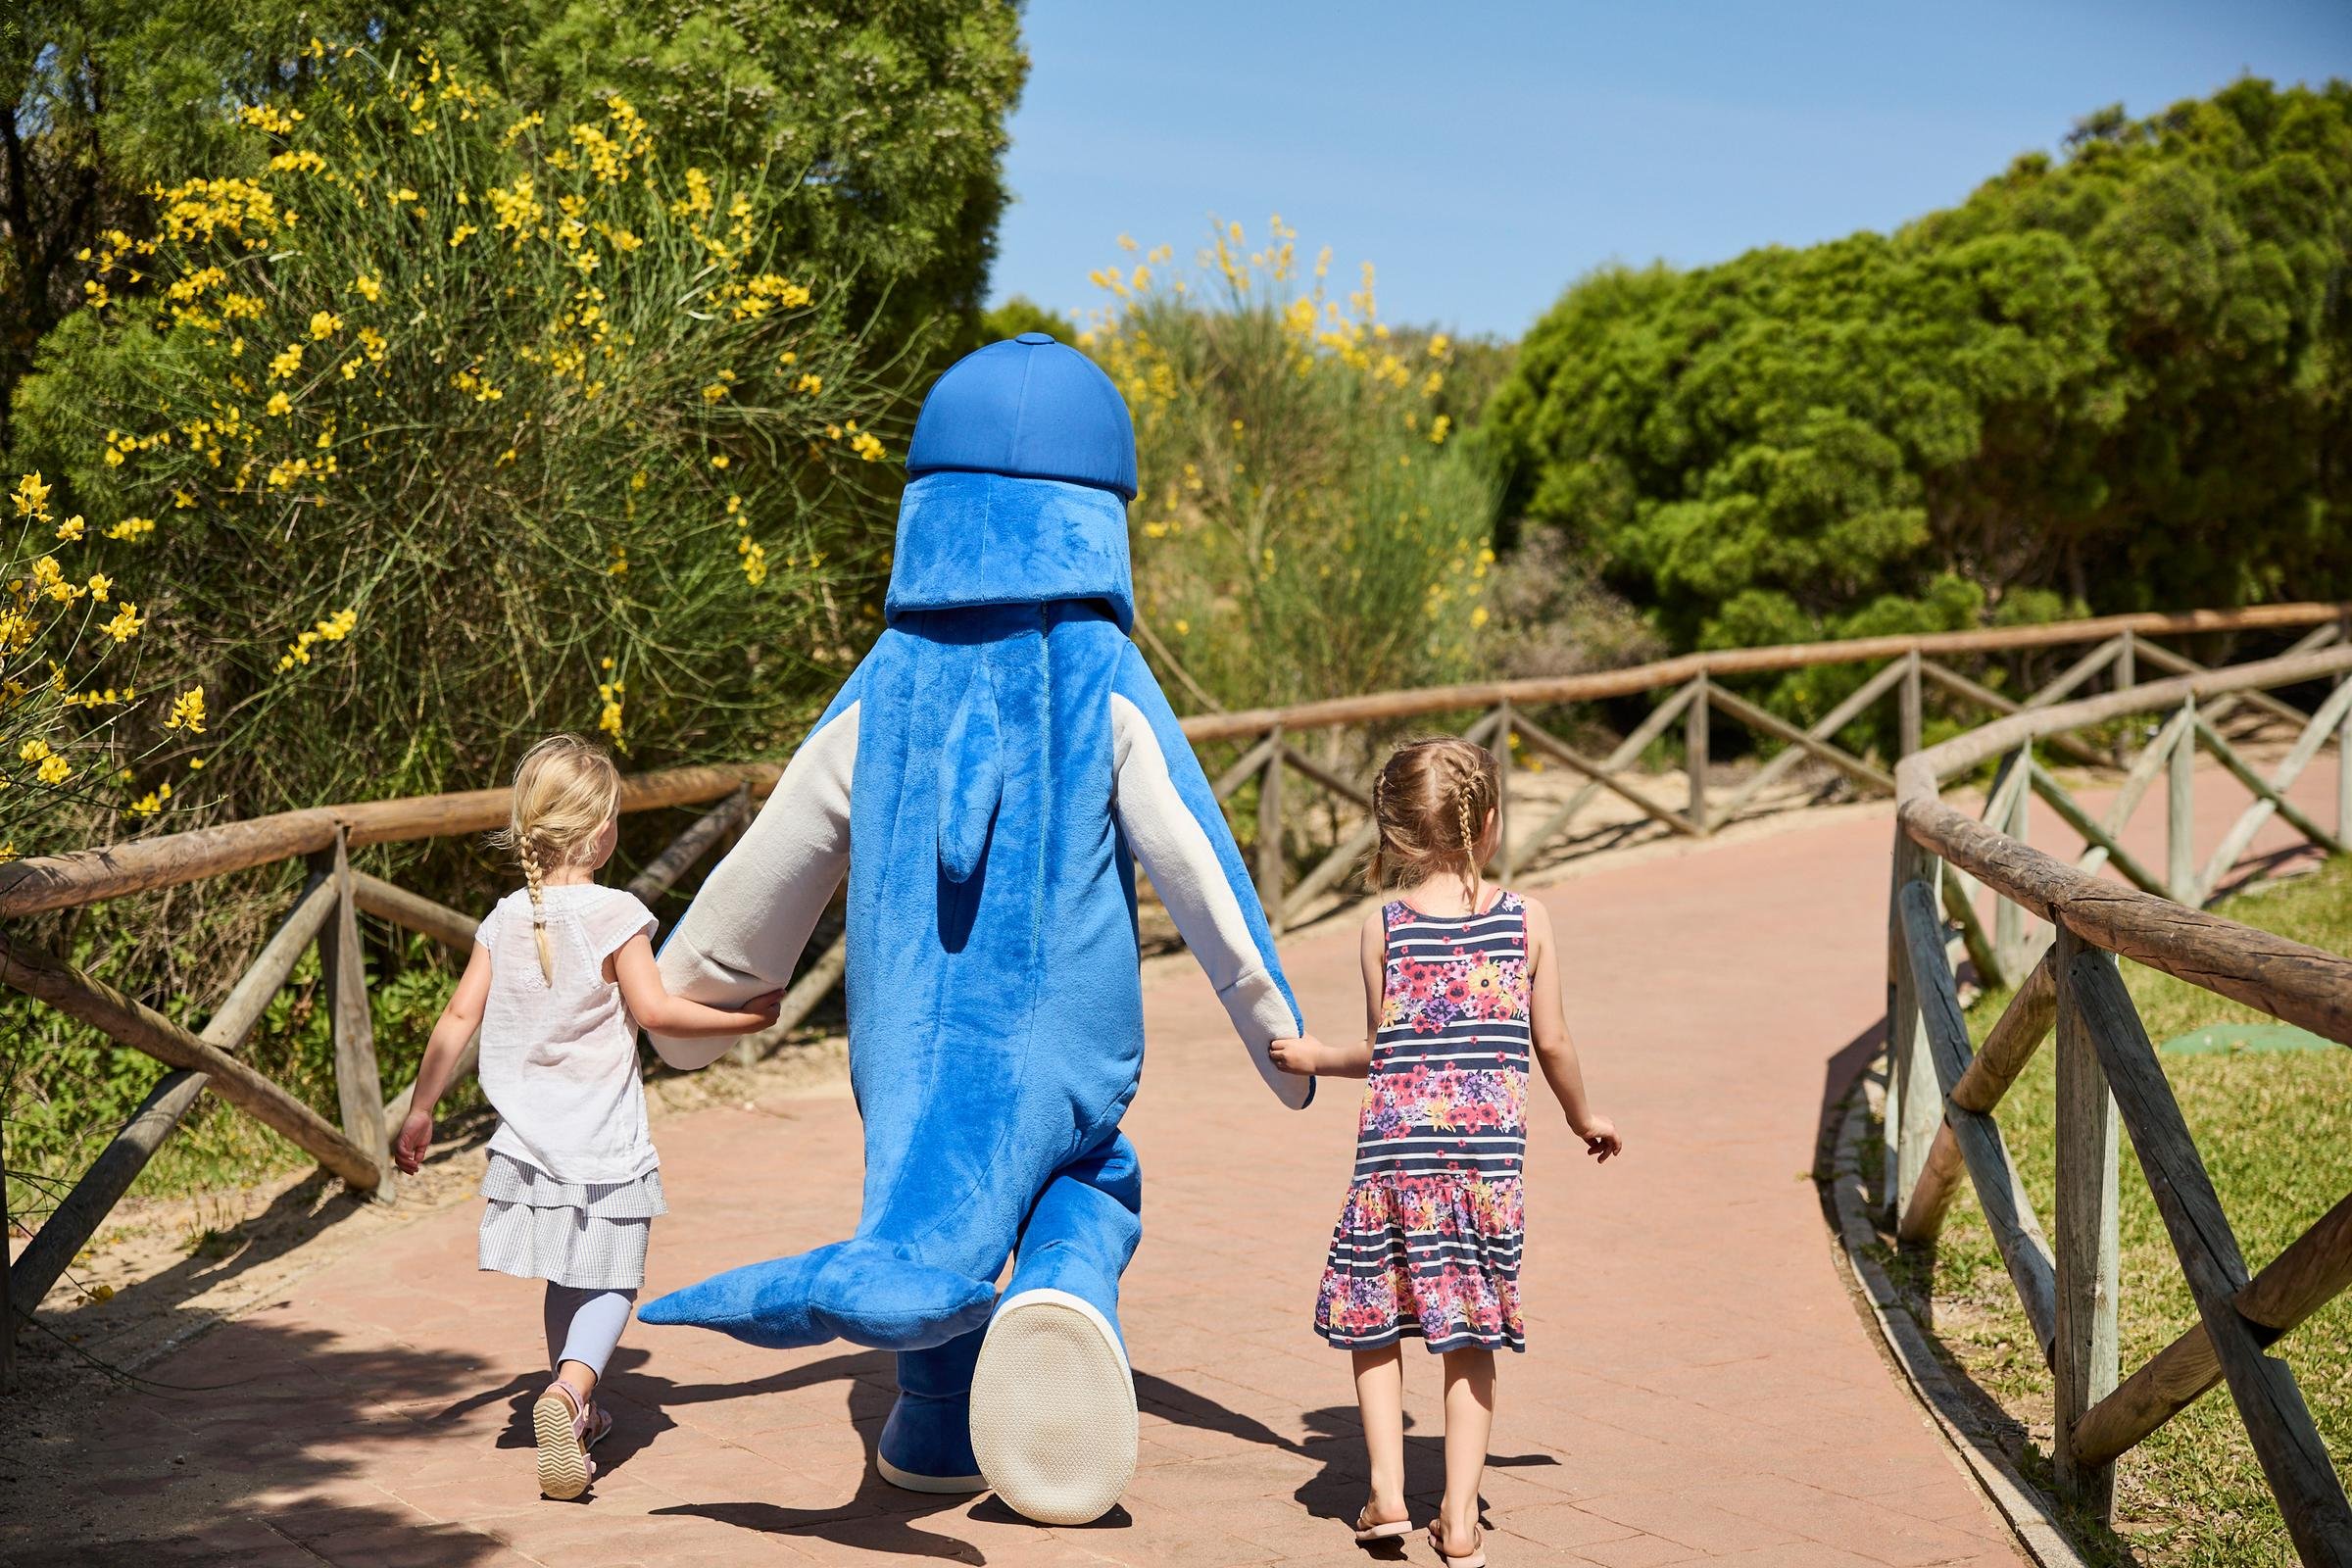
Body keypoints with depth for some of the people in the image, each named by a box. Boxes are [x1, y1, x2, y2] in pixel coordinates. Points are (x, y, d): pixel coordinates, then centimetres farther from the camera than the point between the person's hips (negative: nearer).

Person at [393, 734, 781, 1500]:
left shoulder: (505, 920, 4)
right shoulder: (614, 913, -12)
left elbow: (459, 1018, 3)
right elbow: (654, 1009, -15)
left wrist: (419, 1112, 11)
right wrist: (740, 1017, -3)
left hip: (530, 1141, 5)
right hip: (603, 1147, -5)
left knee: (567, 1280, 19)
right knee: (610, 1283, 0)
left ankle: (580, 1413, 31)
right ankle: (569, 1389, -25)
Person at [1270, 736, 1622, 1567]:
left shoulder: (1384, 925, 0)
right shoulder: (1528, 920, 2)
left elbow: (1386, 1050, 5)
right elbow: (1551, 1042, 7)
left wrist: (1315, 1058, 23)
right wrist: (1584, 1117, 24)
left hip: (1396, 1147, -1)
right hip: (1490, 1150, 1)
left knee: (1374, 1324, 14)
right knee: (1470, 1338, 9)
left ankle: (1386, 1495, 10)